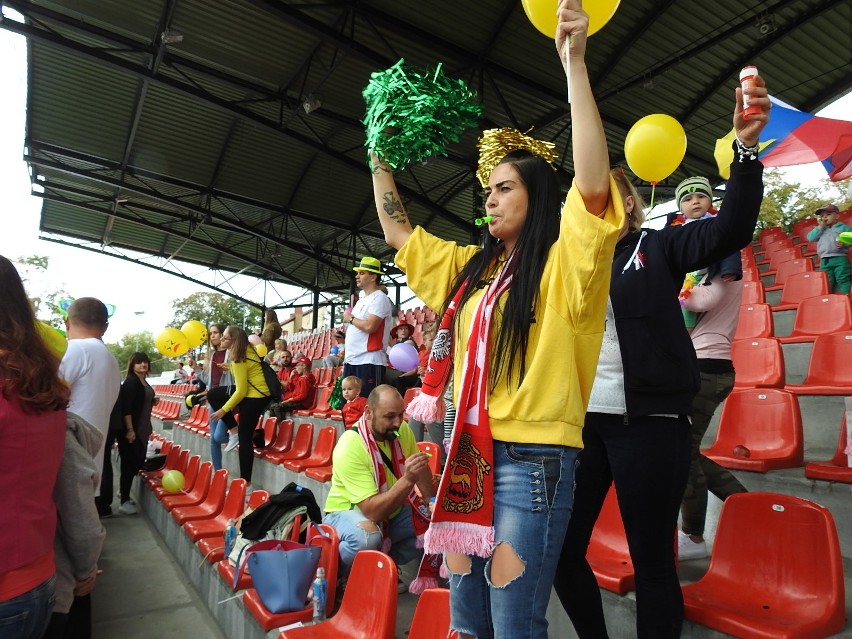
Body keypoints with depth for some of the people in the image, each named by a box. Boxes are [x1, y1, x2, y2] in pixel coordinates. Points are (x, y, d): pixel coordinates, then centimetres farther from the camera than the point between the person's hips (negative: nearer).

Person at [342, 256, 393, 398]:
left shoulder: (379, 298, -9)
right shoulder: (361, 300, 21)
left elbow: (369, 326, -22)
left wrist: (350, 318, -6)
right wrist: (346, 335, 9)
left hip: (369, 361, -10)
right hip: (351, 360, 10)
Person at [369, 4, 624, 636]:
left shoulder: (563, 265, -6)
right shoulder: (470, 266, 14)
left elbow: (594, 186, -23)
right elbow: (399, 233, 22)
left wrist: (574, 60, -23)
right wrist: (380, 157, 22)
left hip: (533, 458, -7)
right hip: (469, 453, 7)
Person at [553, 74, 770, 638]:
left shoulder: (657, 247, 4)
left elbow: (732, 229, -8)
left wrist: (746, 148, -21)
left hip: (647, 420, -3)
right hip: (580, 419, 4)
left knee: (652, 560, 7)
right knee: (562, 551, 11)